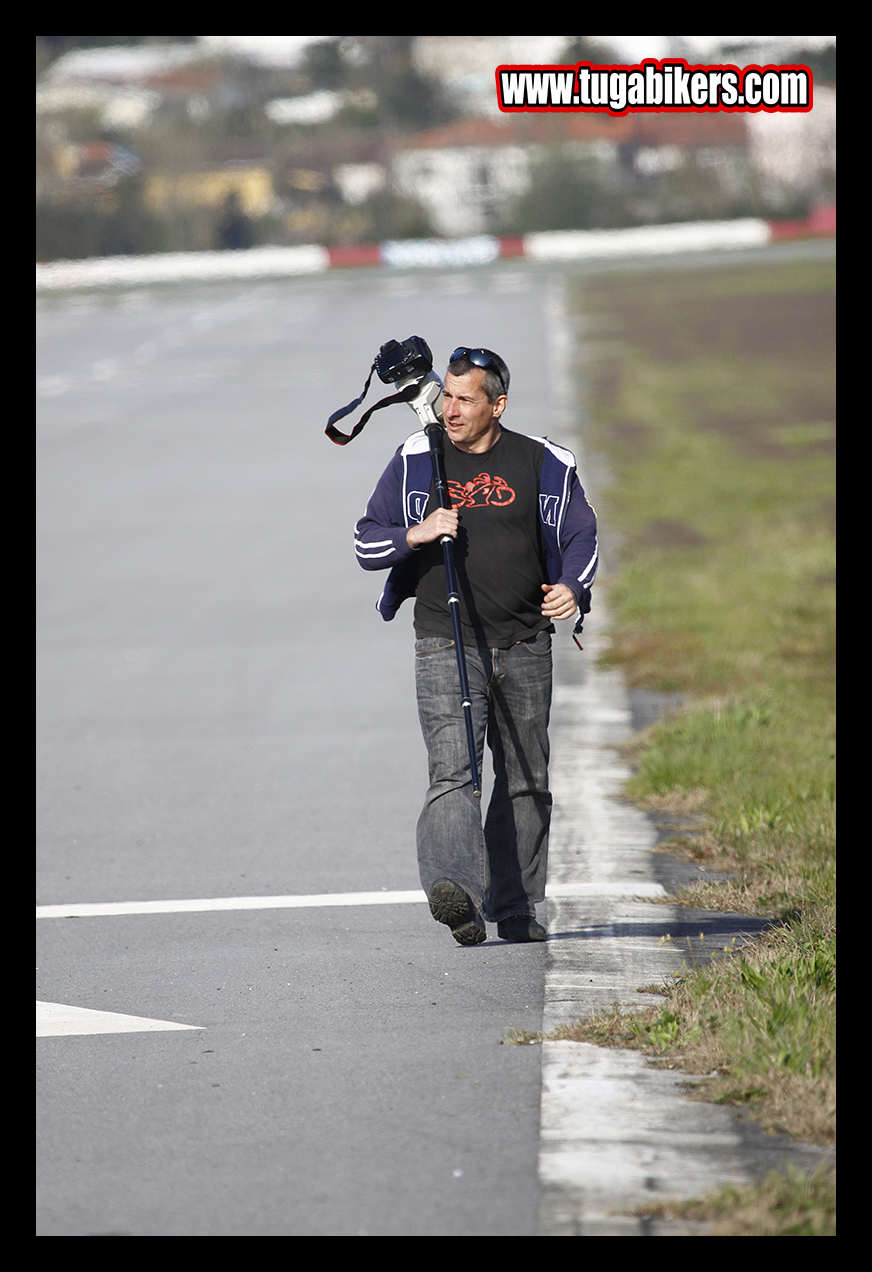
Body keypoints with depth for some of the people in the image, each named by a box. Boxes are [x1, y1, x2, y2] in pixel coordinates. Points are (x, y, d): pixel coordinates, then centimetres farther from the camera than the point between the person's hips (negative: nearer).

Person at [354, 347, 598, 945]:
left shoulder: (544, 463, 4)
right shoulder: (416, 461, 3)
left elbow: (581, 536, 13)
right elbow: (367, 543, 6)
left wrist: (572, 587, -8)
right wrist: (415, 534, -14)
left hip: (524, 646, 2)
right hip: (446, 645, -2)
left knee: (525, 781, 8)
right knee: (453, 769, -19)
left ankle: (515, 907, 20)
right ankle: (456, 893, -34)